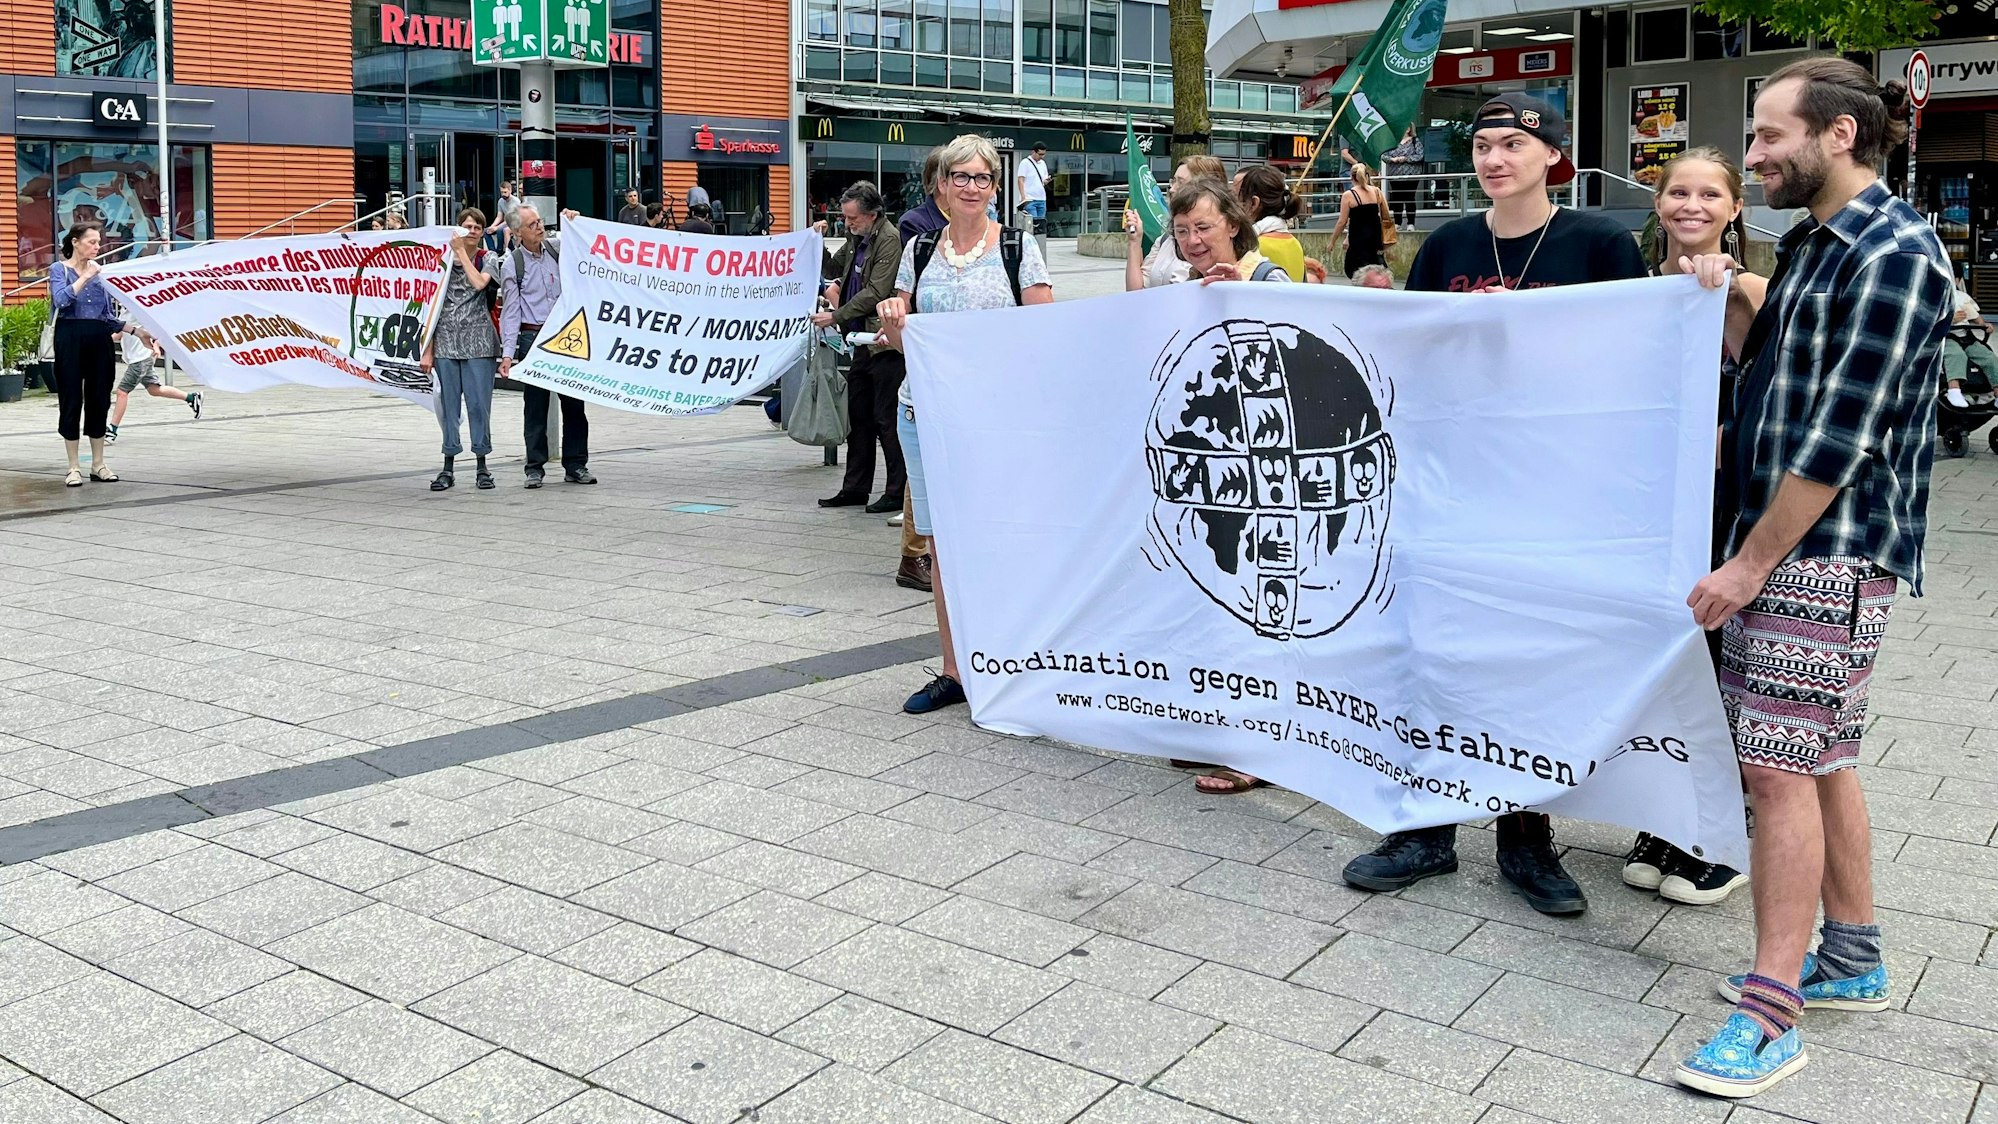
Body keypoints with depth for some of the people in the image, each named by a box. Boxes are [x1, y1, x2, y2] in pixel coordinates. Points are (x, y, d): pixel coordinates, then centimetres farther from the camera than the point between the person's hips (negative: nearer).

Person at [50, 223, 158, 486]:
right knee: (71, 401, 0)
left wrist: (137, 331, 4)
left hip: (100, 341, 4)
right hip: (71, 339, -4)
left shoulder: (102, 273, 12)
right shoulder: (60, 269, 0)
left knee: (99, 400, 6)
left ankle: (98, 464, 15)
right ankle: (74, 467, 6)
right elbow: (61, 299, -20)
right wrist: (86, 276, -15)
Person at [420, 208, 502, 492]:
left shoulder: (489, 258, 7)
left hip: (478, 341, -2)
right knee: (447, 403, 4)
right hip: (446, 341, 2)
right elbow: (433, 305, 8)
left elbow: (479, 282, -16)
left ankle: (482, 467, 9)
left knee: (479, 403, 0)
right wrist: (428, 350, 3)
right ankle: (447, 468, 10)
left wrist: (462, 253, -4)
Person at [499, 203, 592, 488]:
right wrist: (507, 352, -11)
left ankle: (576, 465, 13)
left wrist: (573, 222, 3)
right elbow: (510, 312, -3)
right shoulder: (511, 265, -2)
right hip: (532, 338, -3)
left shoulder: (557, 247, 6)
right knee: (535, 406, 3)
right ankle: (535, 468, 11)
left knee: (574, 402, 5)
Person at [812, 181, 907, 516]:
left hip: (885, 342, -9)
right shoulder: (856, 239, 14)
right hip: (863, 341, 9)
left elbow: (876, 293, -18)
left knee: (886, 419, -5)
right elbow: (833, 269, 29)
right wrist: (819, 243, 11)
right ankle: (855, 487, 21)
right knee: (858, 416, 13)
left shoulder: (889, 240, -13)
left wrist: (836, 317, -15)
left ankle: (898, 492, 2)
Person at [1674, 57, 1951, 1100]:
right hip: (1773, 542, 9)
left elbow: (1842, 436, -20)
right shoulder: (1811, 245, 15)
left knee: (1782, 769, -9)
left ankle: (1770, 1015, -2)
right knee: (1819, 760, 16)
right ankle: (1852, 961, 29)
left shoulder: (1894, 255, -15)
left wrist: (1748, 565, -18)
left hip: (1830, 557, -9)